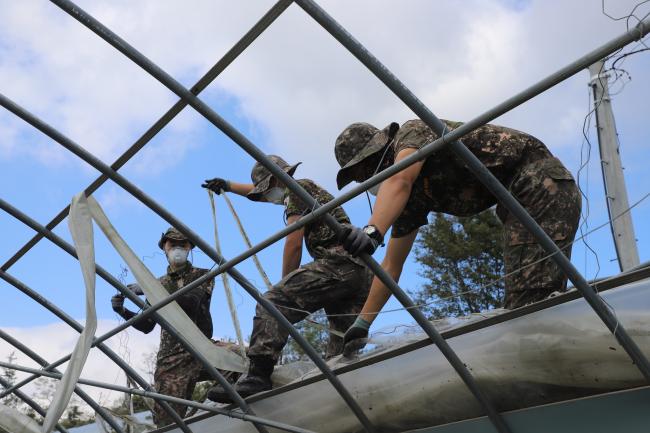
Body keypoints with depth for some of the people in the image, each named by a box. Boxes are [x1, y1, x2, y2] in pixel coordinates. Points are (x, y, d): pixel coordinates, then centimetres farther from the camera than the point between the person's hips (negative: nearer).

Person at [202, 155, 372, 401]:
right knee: (344, 351, 7)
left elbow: (294, 243, -4)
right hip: (363, 272, 10)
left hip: (337, 262, -10)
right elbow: (260, 192, 48)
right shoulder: (307, 190, 33)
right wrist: (228, 185, 49)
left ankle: (258, 377, -35)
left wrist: (285, 285, 4)